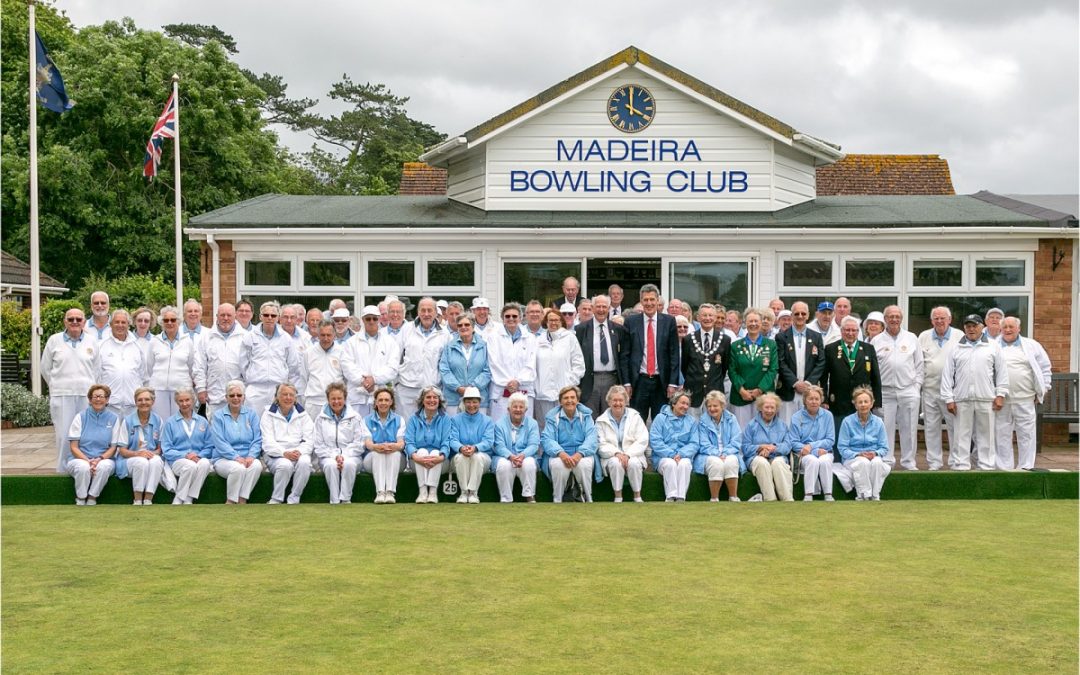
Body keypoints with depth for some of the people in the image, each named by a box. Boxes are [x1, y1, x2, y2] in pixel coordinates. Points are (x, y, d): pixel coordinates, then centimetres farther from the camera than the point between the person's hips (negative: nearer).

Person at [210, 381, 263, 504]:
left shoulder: (251, 414, 11)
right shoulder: (218, 416, 5)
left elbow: (257, 439, 4)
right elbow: (220, 443, -7)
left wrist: (251, 456, -15)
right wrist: (236, 457, -20)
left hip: (247, 458, 2)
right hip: (224, 458, -2)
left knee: (257, 465, -32)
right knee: (238, 468, -35)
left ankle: (242, 501, -23)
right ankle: (230, 502, -17)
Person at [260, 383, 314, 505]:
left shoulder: (302, 415, 13)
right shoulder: (269, 415, 7)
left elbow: (309, 440, 4)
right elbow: (268, 442, -4)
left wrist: (299, 452, -18)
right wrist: (284, 453, -22)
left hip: (299, 454, 2)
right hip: (275, 455, -2)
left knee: (305, 462, -33)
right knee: (285, 465, -36)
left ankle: (294, 500, -22)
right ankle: (276, 500, -19)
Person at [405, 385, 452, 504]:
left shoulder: (445, 419, 4)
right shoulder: (414, 419, 8)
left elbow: (447, 443, -8)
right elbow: (409, 442, -6)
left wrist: (441, 457, -31)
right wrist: (415, 456, -28)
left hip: (440, 463, -1)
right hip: (418, 463, 1)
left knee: (435, 453, -30)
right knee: (422, 451, -29)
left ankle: (433, 492, -37)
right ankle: (422, 492, -37)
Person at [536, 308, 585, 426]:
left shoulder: (570, 338, 5)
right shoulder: (539, 341, 12)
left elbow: (579, 365, 3)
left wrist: (569, 385, -3)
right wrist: (535, 386, 2)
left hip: (564, 394, -2)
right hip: (542, 394, 2)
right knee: (544, 427, 2)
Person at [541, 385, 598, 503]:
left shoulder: (585, 415, 8)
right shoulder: (553, 417, 6)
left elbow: (591, 438, -4)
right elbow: (547, 439, -6)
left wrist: (579, 454, -24)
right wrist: (561, 453, -27)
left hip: (582, 454, 1)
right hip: (559, 455, 0)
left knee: (584, 464, -34)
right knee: (558, 465, -34)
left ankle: (588, 499, -14)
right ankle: (557, 500, -16)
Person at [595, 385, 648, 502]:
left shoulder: (635, 417, 8)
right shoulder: (601, 420, 8)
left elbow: (642, 441, -2)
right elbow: (601, 445, -2)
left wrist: (628, 455, -17)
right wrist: (617, 453, -21)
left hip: (633, 456, 0)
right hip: (611, 457, 0)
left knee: (634, 463, -32)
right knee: (616, 463, -33)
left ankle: (638, 496, -18)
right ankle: (618, 497, -23)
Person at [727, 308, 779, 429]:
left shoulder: (771, 345, 8)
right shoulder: (736, 346, 9)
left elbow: (773, 369, 0)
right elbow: (732, 370, 3)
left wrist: (760, 390, -10)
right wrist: (741, 390, -10)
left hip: (763, 395, 0)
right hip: (741, 396, 1)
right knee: (741, 429, -1)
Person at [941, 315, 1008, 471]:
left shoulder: (993, 346, 9)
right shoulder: (956, 348, 10)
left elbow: (1002, 371, 8)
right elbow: (947, 374, 8)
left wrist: (1000, 395, 1)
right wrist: (949, 398, 1)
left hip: (986, 399, 0)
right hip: (962, 399, 1)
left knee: (986, 433, 3)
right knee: (961, 434, 1)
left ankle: (986, 465, 10)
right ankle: (960, 464, 5)